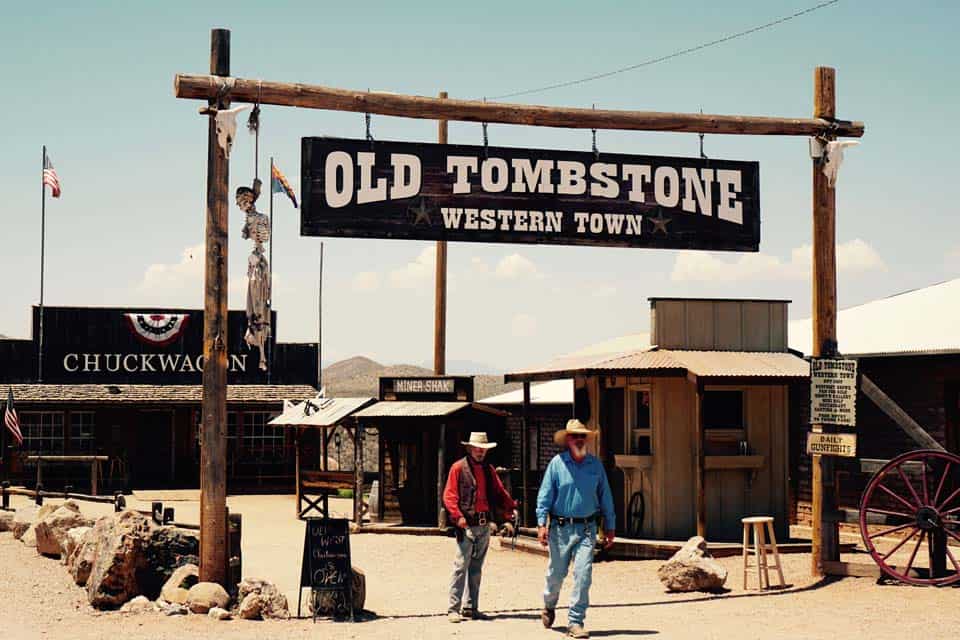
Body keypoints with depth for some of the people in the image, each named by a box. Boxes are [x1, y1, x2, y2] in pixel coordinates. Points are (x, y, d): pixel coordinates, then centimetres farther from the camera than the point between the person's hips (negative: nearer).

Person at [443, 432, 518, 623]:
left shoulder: (488, 469, 17)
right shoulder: (459, 468, -2)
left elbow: (499, 491, 17)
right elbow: (449, 495, -7)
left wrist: (511, 507, 0)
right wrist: (458, 516, -19)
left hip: (485, 525, 6)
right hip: (467, 524, -6)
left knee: (476, 569, 10)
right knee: (461, 566, -8)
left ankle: (471, 608, 15)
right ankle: (453, 609, -6)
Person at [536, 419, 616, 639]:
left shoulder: (595, 464, 6)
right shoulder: (557, 463, -2)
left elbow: (605, 497, 12)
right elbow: (545, 494, -3)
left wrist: (610, 527, 12)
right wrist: (541, 523, -12)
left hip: (587, 528, 1)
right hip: (561, 528, -1)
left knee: (583, 575, -9)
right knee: (556, 573, 10)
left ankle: (575, 622, -3)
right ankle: (549, 606, 40)